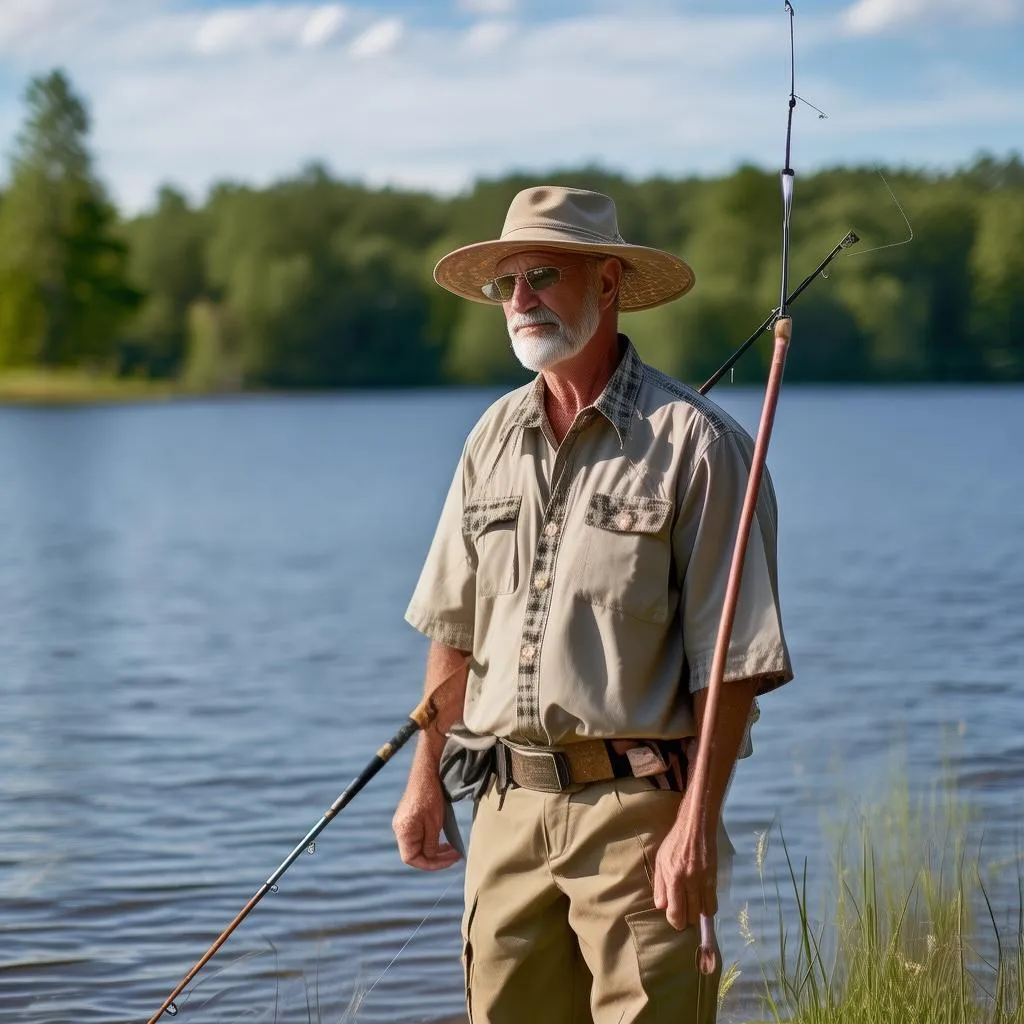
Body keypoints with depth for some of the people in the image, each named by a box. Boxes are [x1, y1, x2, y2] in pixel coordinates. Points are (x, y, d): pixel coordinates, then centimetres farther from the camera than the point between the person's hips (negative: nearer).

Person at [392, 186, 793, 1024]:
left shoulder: (694, 442, -8)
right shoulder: (494, 438, 11)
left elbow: (735, 661, -11)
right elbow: (455, 631, 18)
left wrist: (697, 825, -16)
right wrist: (426, 777, 15)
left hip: (636, 807, -6)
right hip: (509, 805, 6)